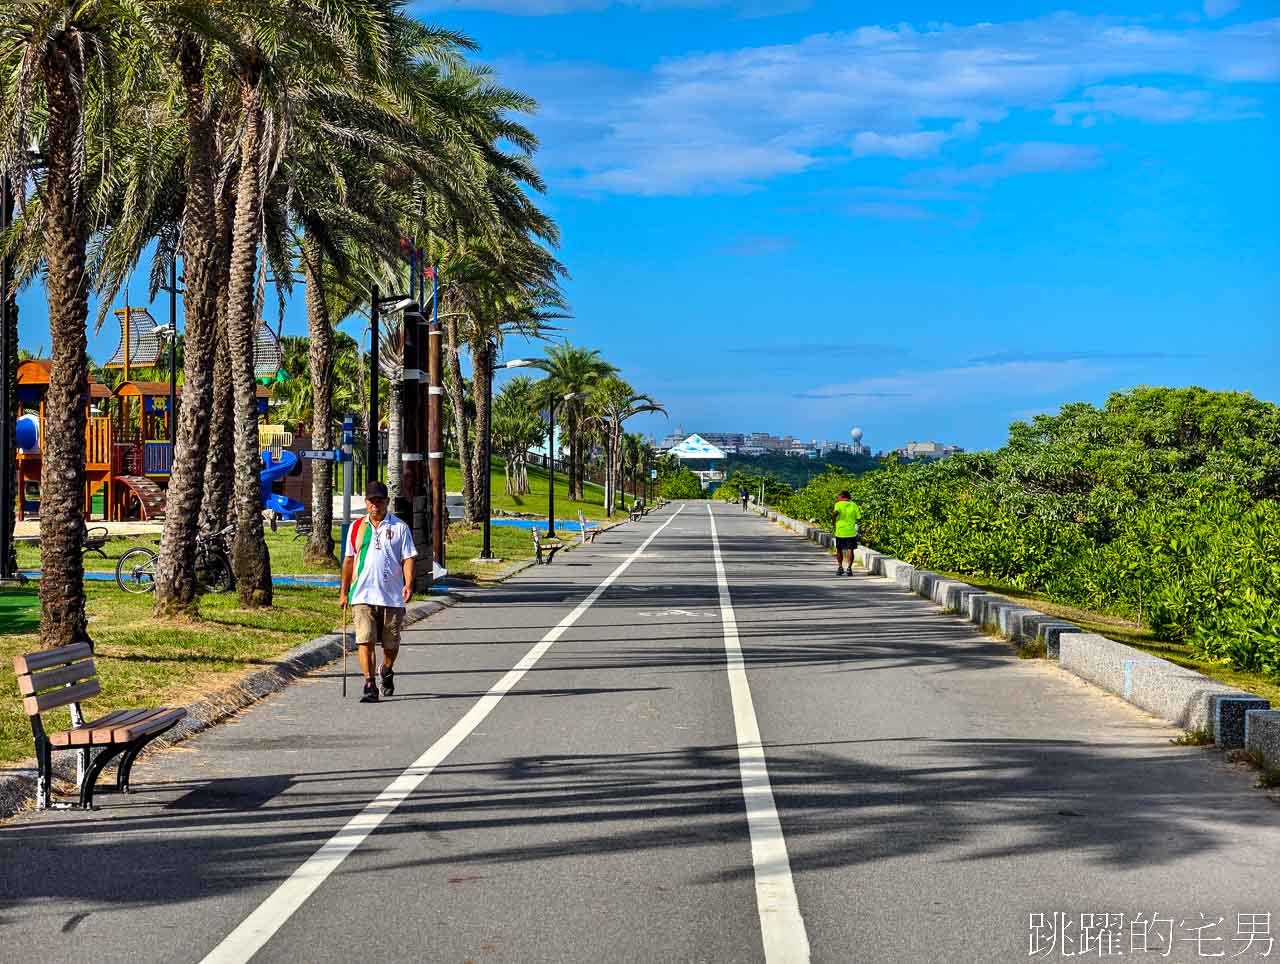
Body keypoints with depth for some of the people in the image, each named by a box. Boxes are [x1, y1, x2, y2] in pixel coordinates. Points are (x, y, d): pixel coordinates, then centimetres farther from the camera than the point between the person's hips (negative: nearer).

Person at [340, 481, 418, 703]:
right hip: (362, 595, 1)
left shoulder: (400, 528, 3)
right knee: (365, 641, -11)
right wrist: (344, 592, 15)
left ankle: (386, 673, 37)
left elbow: (408, 558, -1)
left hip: (392, 596, -1)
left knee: (391, 643, 10)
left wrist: (408, 584, -17)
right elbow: (348, 560, 16)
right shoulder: (356, 527, 10)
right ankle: (369, 686, -9)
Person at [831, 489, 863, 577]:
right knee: (850, 550, 1)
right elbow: (858, 517, 2)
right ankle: (849, 568, -7)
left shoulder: (838, 504, -4)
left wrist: (833, 517, -3)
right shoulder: (854, 505, 2)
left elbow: (835, 513, -22)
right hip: (851, 531, 1)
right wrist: (860, 509, 21)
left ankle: (840, 567, 6)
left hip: (840, 531, -1)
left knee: (839, 550, 13)